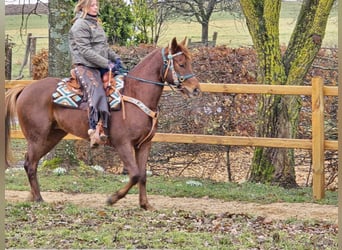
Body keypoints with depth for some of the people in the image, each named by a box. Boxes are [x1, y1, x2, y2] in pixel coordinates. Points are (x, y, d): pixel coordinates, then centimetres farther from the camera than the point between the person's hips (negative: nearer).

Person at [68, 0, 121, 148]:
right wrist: (106, 64, -18)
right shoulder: (80, 25, -6)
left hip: (100, 68, 9)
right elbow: (85, 51, -15)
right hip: (84, 67, -9)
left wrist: (115, 58, 7)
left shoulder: (96, 25, 23)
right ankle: (96, 131, -39)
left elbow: (105, 47, 27)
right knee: (96, 91, -28)